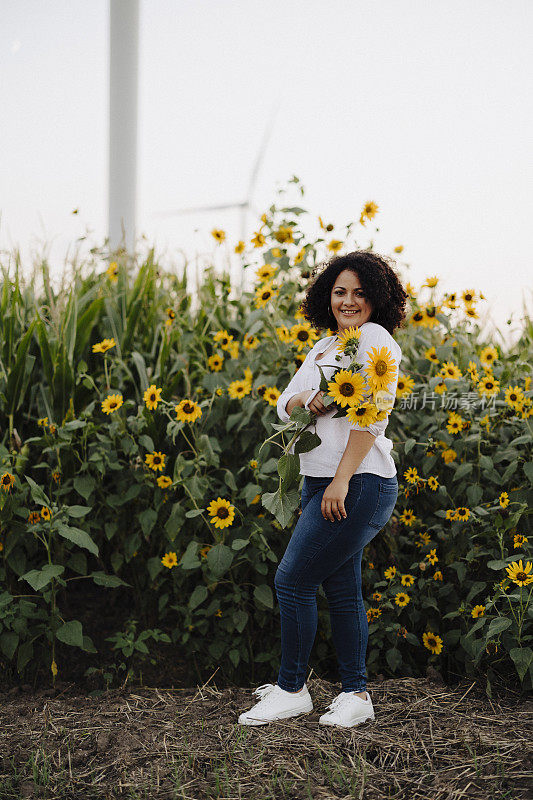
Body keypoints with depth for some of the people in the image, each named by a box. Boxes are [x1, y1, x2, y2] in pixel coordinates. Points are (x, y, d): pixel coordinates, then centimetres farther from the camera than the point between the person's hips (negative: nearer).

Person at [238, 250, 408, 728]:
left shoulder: (375, 339, -7)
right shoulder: (325, 347, 19)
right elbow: (284, 407, 15)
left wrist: (342, 480, -21)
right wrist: (306, 401, -9)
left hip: (359, 484, -9)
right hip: (322, 483, 9)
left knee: (293, 579, -7)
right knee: (341, 589, 10)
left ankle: (291, 690, 4)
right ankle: (356, 695, 17)